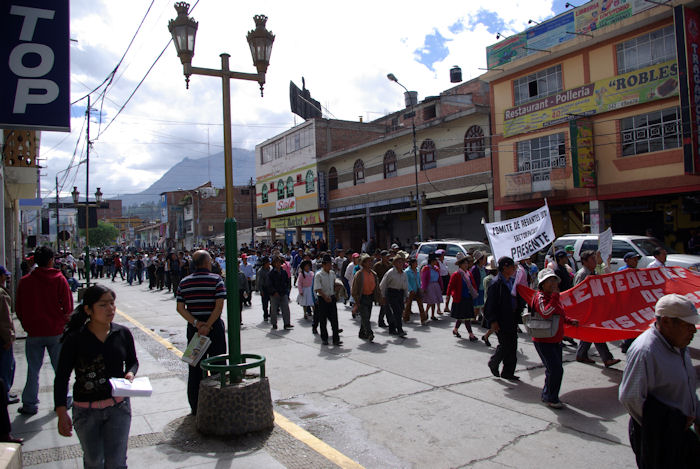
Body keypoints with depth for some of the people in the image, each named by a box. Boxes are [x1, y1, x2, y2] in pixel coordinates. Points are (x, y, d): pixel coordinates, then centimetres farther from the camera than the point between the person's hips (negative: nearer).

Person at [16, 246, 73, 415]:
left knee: (33, 370, 11)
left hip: (34, 333, 1)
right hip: (56, 332, -1)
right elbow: (68, 307, -7)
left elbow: (19, 308, 5)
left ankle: (29, 405, 17)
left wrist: (28, 326, 17)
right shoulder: (59, 279, -8)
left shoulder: (24, 281, -2)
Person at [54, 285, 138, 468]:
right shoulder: (75, 339, -12)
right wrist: (62, 413, -13)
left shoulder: (123, 333, -4)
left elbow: (132, 361, 11)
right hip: (86, 411, -1)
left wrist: (130, 373, -11)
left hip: (119, 407, 1)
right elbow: (61, 378, -7)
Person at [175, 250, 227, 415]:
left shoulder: (183, 282, 5)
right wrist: (207, 326, -15)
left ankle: (195, 407, 19)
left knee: (194, 367, 12)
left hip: (193, 328, 4)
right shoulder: (216, 280, -8)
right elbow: (219, 306, -16)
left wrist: (196, 323, -8)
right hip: (214, 326, -3)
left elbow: (180, 308, -2)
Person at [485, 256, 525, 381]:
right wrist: (493, 321, -18)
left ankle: (508, 372, 21)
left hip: (512, 319, 8)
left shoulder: (513, 281, 8)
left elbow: (519, 299, 20)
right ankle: (494, 363, 23)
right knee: (505, 345, -4)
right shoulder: (496, 284, -15)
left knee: (512, 347, 10)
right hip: (501, 321, -8)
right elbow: (489, 305, -15)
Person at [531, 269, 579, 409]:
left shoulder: (554, 297, 12)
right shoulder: (540, 297, -16)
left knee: (554, 369, 15)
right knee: (556, 369, -10)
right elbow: (546, 313, -34)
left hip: (556, 340, 9)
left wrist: (570, 321, 8)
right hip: (543, 341, -9)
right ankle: (550, 398, 6)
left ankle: (547, 395, 30)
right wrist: (554, 295, -30)